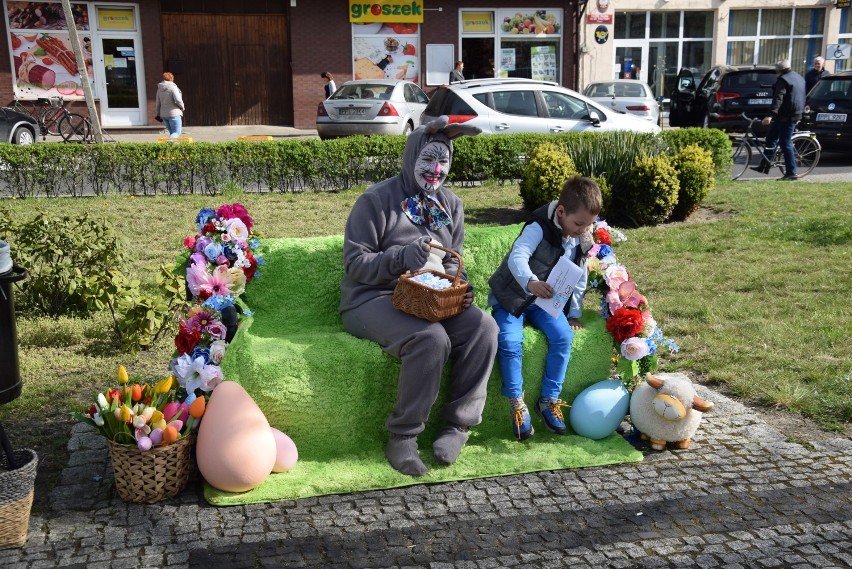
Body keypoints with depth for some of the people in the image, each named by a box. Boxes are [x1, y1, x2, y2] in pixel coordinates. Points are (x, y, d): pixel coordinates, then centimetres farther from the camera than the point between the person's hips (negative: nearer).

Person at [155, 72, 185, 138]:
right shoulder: (173, 87, -11)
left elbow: (158, 103, 14)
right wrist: (182, 107, 0)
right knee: (177, 132, -6)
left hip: (164, 114, 7)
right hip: (174, 113, -7)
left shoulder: (159, 89, 10)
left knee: (172, 132, 17)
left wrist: (158, 114, 23)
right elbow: (178, 100, -19)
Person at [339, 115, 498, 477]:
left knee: (484, 327, -23)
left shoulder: (450, 204, 13)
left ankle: (458, 425, -11)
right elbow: (355, 262, -10)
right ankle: (402, 437, -19)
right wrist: (402, 257, -26)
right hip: (373, 299, -6)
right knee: (431, 338, -35)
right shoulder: (377, 199, -6)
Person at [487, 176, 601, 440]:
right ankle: (517, 404, -12)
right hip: (511, 297, -5)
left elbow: (579, 280, 12)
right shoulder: (539, 228, -21)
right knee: (509, 340, -27)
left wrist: (574, 313, 7)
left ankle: (549, 400, -6)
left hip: (545, 301, 5)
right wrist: (531, 282, -57)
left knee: (563, 335, -19)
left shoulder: (583, 242, 0)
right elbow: (517, 257, -38)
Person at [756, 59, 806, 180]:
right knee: (771, 137, 16)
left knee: (786, 143, -7)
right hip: (796, 114, 10)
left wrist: (770, 115, -36)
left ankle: (791, 173, -6)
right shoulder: (799, 78, 17)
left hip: (786, 116, -10)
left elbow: (778, 99, -27)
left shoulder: (783, 80, -14)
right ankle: (765, 165, 16)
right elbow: (801, 98, 27)